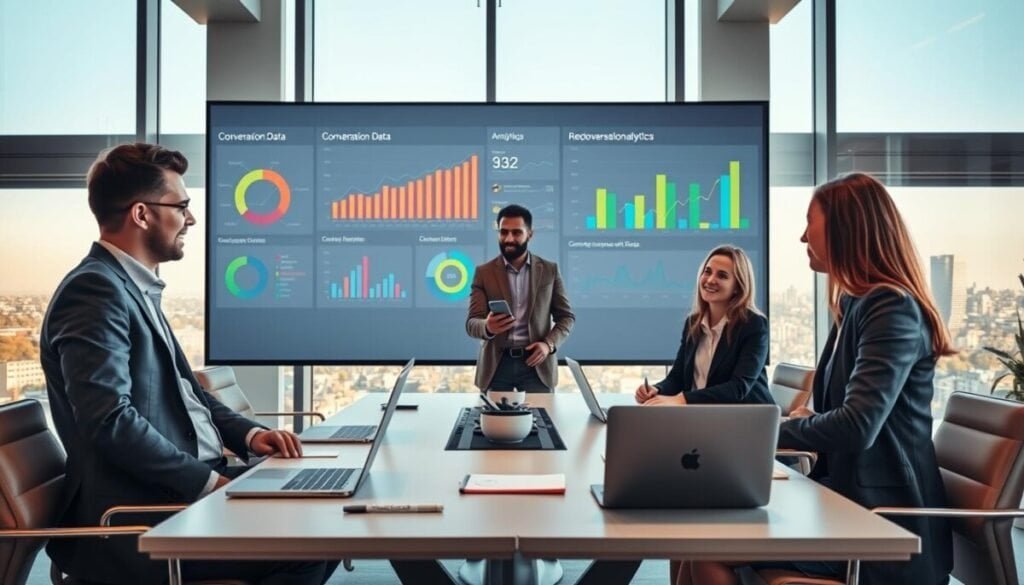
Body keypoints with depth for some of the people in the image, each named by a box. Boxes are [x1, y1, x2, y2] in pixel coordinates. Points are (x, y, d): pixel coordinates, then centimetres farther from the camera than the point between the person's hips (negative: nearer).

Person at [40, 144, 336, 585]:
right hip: (137, 522, -10)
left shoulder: (133, 287, 16)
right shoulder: (95, 289, -15)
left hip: (182, 487, 10)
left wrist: (247, 434, 4)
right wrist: (211, 482, -18)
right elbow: (111, 422, -24)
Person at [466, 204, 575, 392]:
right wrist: (487, 327, -27)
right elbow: (471, 322, -3)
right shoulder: (484, 272, 4)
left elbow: (566, 316, 8)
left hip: (536, 362, 0)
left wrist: (549, 344, -10)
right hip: (496, 364, 0)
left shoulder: (549, 270, 6)